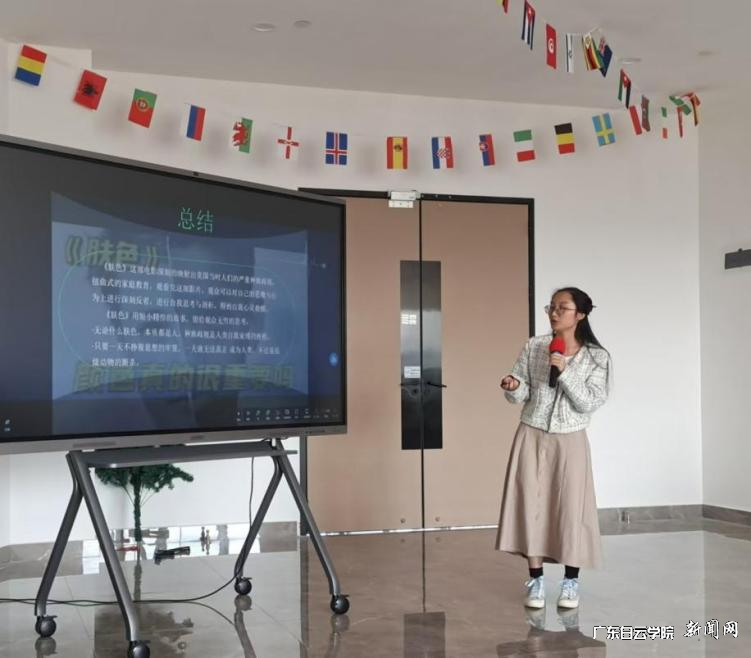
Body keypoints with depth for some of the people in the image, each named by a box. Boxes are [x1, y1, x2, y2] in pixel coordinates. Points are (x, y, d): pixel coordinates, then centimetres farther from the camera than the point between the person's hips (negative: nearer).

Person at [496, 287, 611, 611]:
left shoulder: (597, 356, -6)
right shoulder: (533, 347, -1)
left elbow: (590, 404, -12)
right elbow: (522, 395, 2)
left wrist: (565, 371, -22)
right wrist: (513, 387, -21)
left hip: (570, 441, -2)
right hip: (532, 437, 2)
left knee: (571, 508, 0)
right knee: (531, 505, 1)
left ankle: (570, 581, 16)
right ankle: (536, 580, 12)